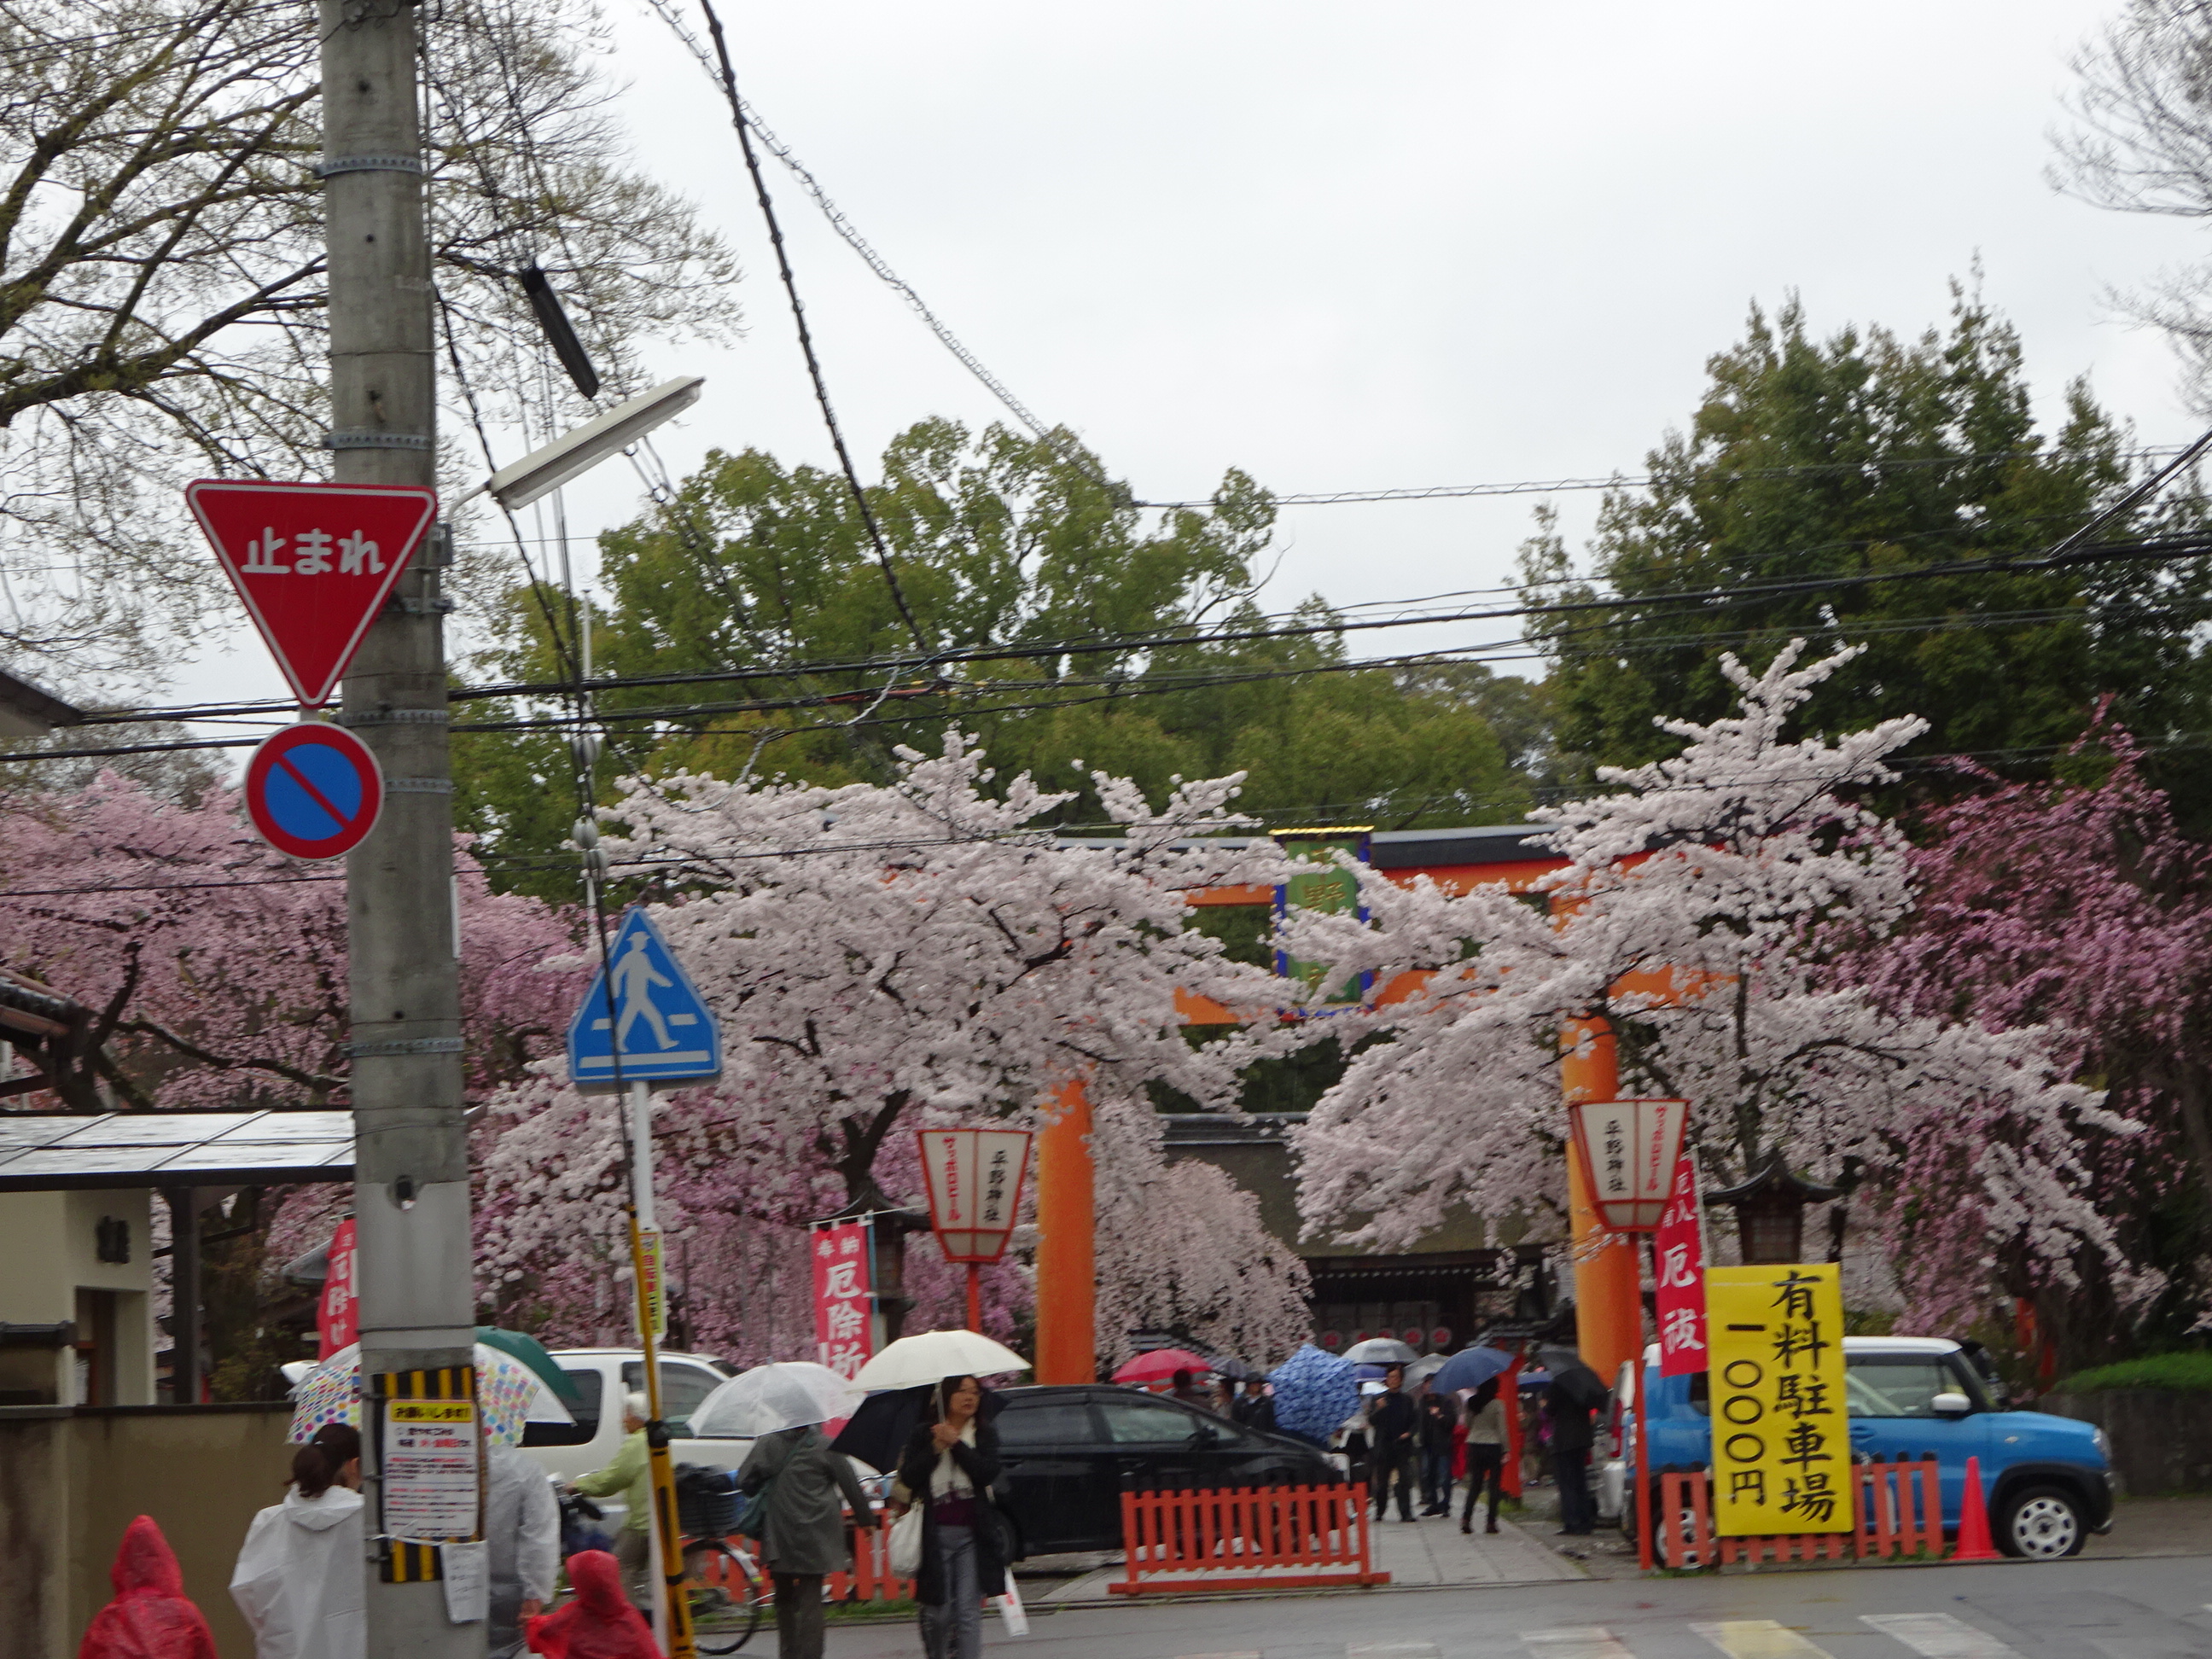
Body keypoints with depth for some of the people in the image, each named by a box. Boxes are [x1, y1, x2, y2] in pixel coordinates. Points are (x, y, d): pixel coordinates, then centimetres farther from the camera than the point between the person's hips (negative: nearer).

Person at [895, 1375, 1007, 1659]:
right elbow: (908, 1477, -2)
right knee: (938, 1612, 2)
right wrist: (936, 1447, -10)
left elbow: (988, 1473, -8)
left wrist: (955, 1443, -12)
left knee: (968, 1612, -8)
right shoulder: (923, 1434, 8)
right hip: (935, 1534, 0)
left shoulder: (985, 1435, 8)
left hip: (972, 1535, 0)